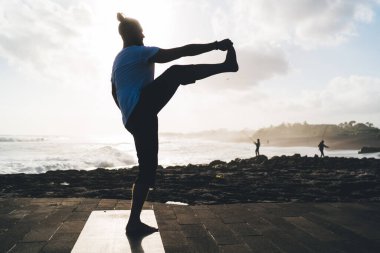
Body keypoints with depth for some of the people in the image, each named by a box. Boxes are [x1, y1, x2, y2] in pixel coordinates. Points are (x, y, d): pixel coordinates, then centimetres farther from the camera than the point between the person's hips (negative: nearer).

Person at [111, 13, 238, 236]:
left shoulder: (118, 60, 27)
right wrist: (215, 45, -8)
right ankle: (227, 65, -2)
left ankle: (135, 222, 12)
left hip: (134, 120, 9)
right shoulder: (140, 52, -2)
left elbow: (114, 93, 33)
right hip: (142, 110, -9)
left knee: (147, 170, 8)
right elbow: (181, 52, -10)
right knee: (177, 72, -12)